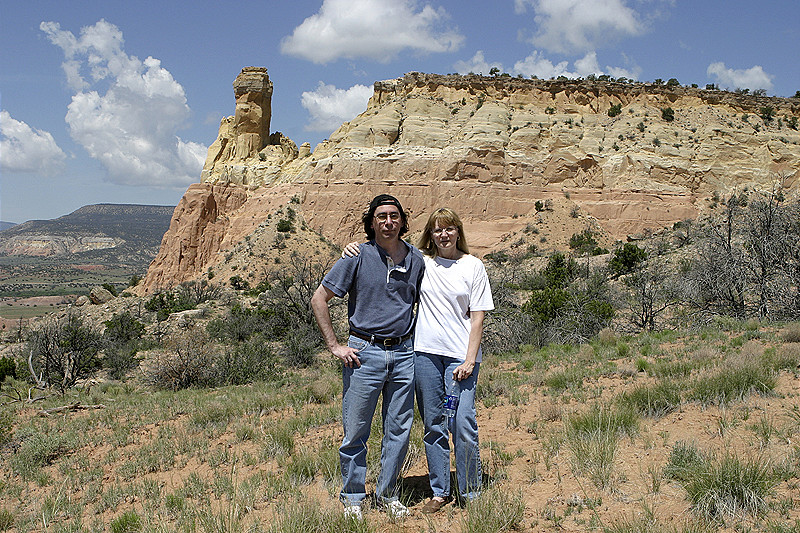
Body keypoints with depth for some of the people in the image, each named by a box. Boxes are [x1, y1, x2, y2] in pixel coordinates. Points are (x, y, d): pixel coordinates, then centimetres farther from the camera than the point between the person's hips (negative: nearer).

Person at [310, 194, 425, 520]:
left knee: (399, 431, 9)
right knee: (355, 431, 3)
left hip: (404, 354, 3)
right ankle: (352, 498, 19)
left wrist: (418, 341, 12)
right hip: (364, 354, -3)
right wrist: (335, 346, -7)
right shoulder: (357, 257, -4)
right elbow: (319, 299, -3)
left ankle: (388, 494, 25)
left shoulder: (416, 260, 6)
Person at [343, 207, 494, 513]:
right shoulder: (419, 263, 8)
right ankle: (439, 492, 21)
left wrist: (470, 360, -6)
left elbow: (477, 316, 1)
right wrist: (354, 249, 1)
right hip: (425, 353, 2)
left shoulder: (473, 266, 3)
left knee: (463, 425, -7)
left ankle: (471, 494, 10)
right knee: (434, 425, 9)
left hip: (460, 356, -2)